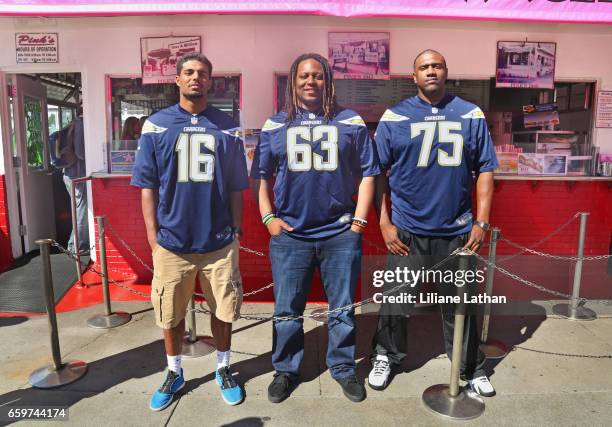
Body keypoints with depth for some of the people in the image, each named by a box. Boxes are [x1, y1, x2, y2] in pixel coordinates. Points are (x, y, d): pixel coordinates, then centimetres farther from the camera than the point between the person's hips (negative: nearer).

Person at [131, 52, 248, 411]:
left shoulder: (227, 127, 4)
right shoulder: (156, 125, 3)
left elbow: (236, 186, 6)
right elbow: (147, 184, 3)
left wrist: (236, 231, 4)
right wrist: (153, 235, -1)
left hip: (220, 241, 0)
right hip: (171, 240, 0)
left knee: (223, 310, 12)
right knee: (170, 313, 13)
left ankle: (224, 368, 35)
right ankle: (175, 373, 36)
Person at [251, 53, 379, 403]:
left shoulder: (351, 122, 6)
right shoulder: (275, 125, 9)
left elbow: (367, 175, 5)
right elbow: (261, 177, 10)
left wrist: (358, 221, -2)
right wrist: (268, 217, -1)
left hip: (341, 234, 0)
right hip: (289, 235, 1)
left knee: (343, 308, 11)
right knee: (287, 310, 10)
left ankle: (343, 368, 32)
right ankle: (286, 370, 31)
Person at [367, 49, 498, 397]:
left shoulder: (472, 115, 4)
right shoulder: (394, 117, 0)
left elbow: (485, 169, 5)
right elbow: (378, 173, -1)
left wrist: (481, 222, -2)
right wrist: (384, 223, -6)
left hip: (457, 231, 1)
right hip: (407, 230, -1)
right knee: (396, 302, 10)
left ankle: (472, 368, 34)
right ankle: (386, 356, 34)